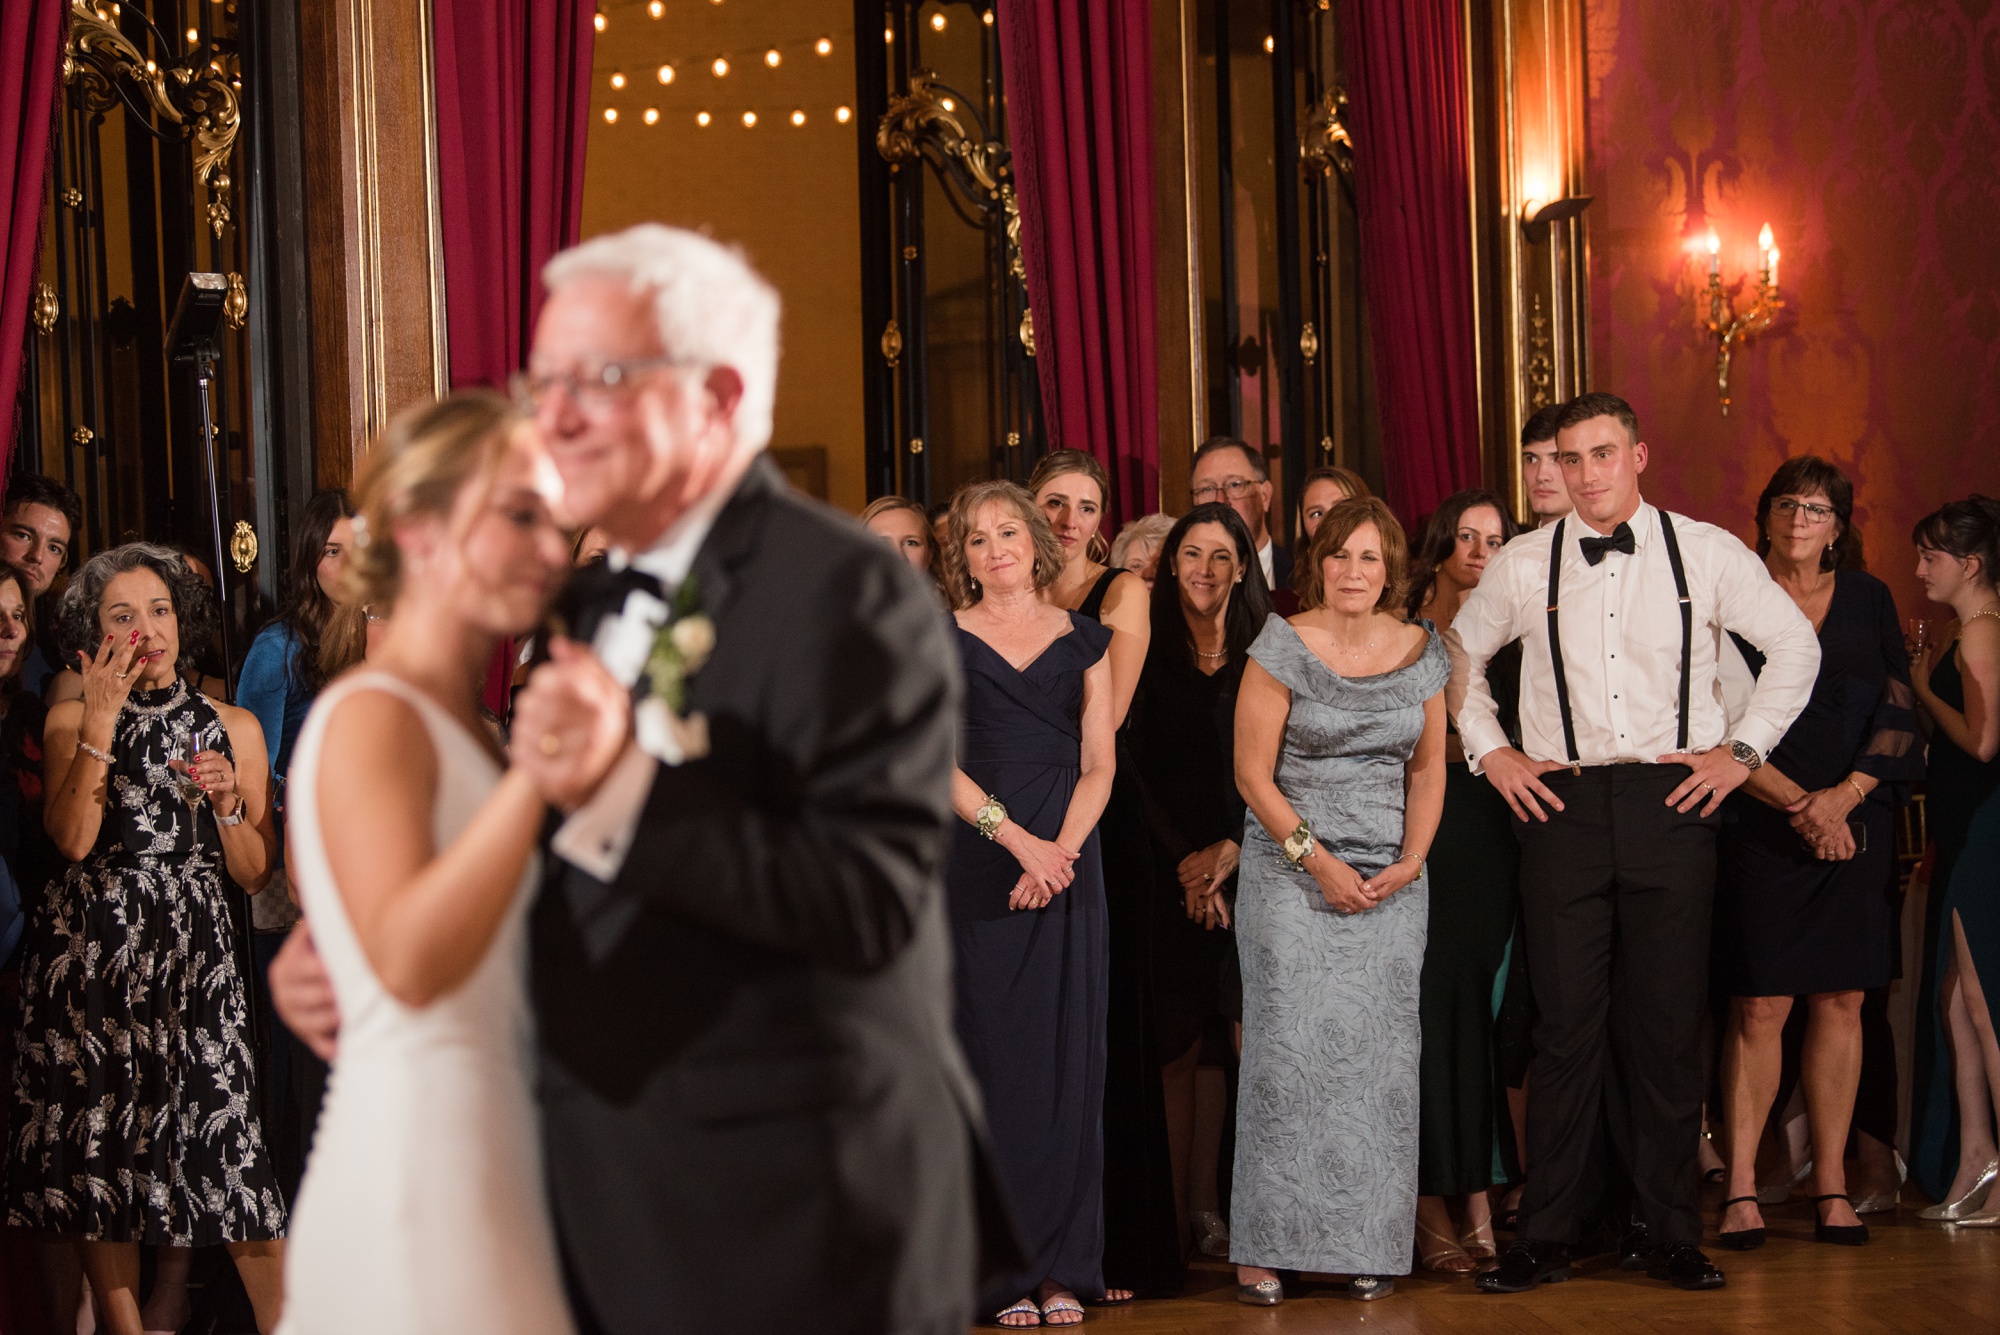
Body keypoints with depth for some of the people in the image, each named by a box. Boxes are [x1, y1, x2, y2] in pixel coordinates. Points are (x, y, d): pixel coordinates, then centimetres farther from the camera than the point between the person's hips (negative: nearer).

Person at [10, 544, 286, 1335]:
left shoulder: (234, 727, 9)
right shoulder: (72, 719, 7)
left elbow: (255, 874, 10)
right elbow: (73, 839, -10)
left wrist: (227, 804, -8)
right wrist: (103, 718, -12)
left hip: (194, 952, 0)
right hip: (90, 950, 0)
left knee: (224, 1152, -10)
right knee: (98, 1151, 0)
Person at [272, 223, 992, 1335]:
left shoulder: (847, 593, -14)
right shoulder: (593, 604, 11)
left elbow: (871, 903, -23)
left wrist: (622, 788, -30)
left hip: (791, 1221, -7)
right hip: (617, 1207, 7)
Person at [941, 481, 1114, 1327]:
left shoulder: (1084, 640, 13)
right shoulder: (943, 642, 7)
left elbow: (1098, 765, 7)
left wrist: (1062, 849, -9)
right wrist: (1019, 839, -12)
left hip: (1067, 860, 2)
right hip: (976, 866, -2)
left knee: (1069, 1057, -1)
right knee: (993, 1057, -3)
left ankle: (1063, 1266, 4)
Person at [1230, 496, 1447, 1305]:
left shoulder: (1420, 652, 7)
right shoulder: (1283, 648, -4)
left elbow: (1428, 766, 14)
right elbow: (1253, 773, -5)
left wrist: (1411, 860, 0)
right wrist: (1318, 862, -10)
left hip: (1390, 882, 3)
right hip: (1290, 872, -3)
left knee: (1379, 1053, -1)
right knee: (1288, 1047, -8)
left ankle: (1369, 1246, 4)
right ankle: (1263, 1252, -4)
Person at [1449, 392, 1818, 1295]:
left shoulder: (1706, 553, 3)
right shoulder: (1523, 565, 5)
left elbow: (1794, 645, 11)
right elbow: (1457, 654, 20)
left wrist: (1743, 749, 5)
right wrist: (1489, 752, 10)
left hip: (1672, 803, 0)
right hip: (1562, 804, 0)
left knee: (1668, 1024, 2)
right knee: (1567, 1023, 0)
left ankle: (1670, 1232, 11)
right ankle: (1547, 1236, 5)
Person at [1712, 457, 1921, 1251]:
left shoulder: (1869, 602, 10)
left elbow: (1897, 714, 5)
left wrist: (1842, 797, -9)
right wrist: (1797, 803, -12)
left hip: (1856, 826, 3)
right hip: (1760, 829, -3)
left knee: (1841, 1005, 3)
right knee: (1758, 1008, -6)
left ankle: (1831, 1187, 8)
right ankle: (1741, 1190, -2)